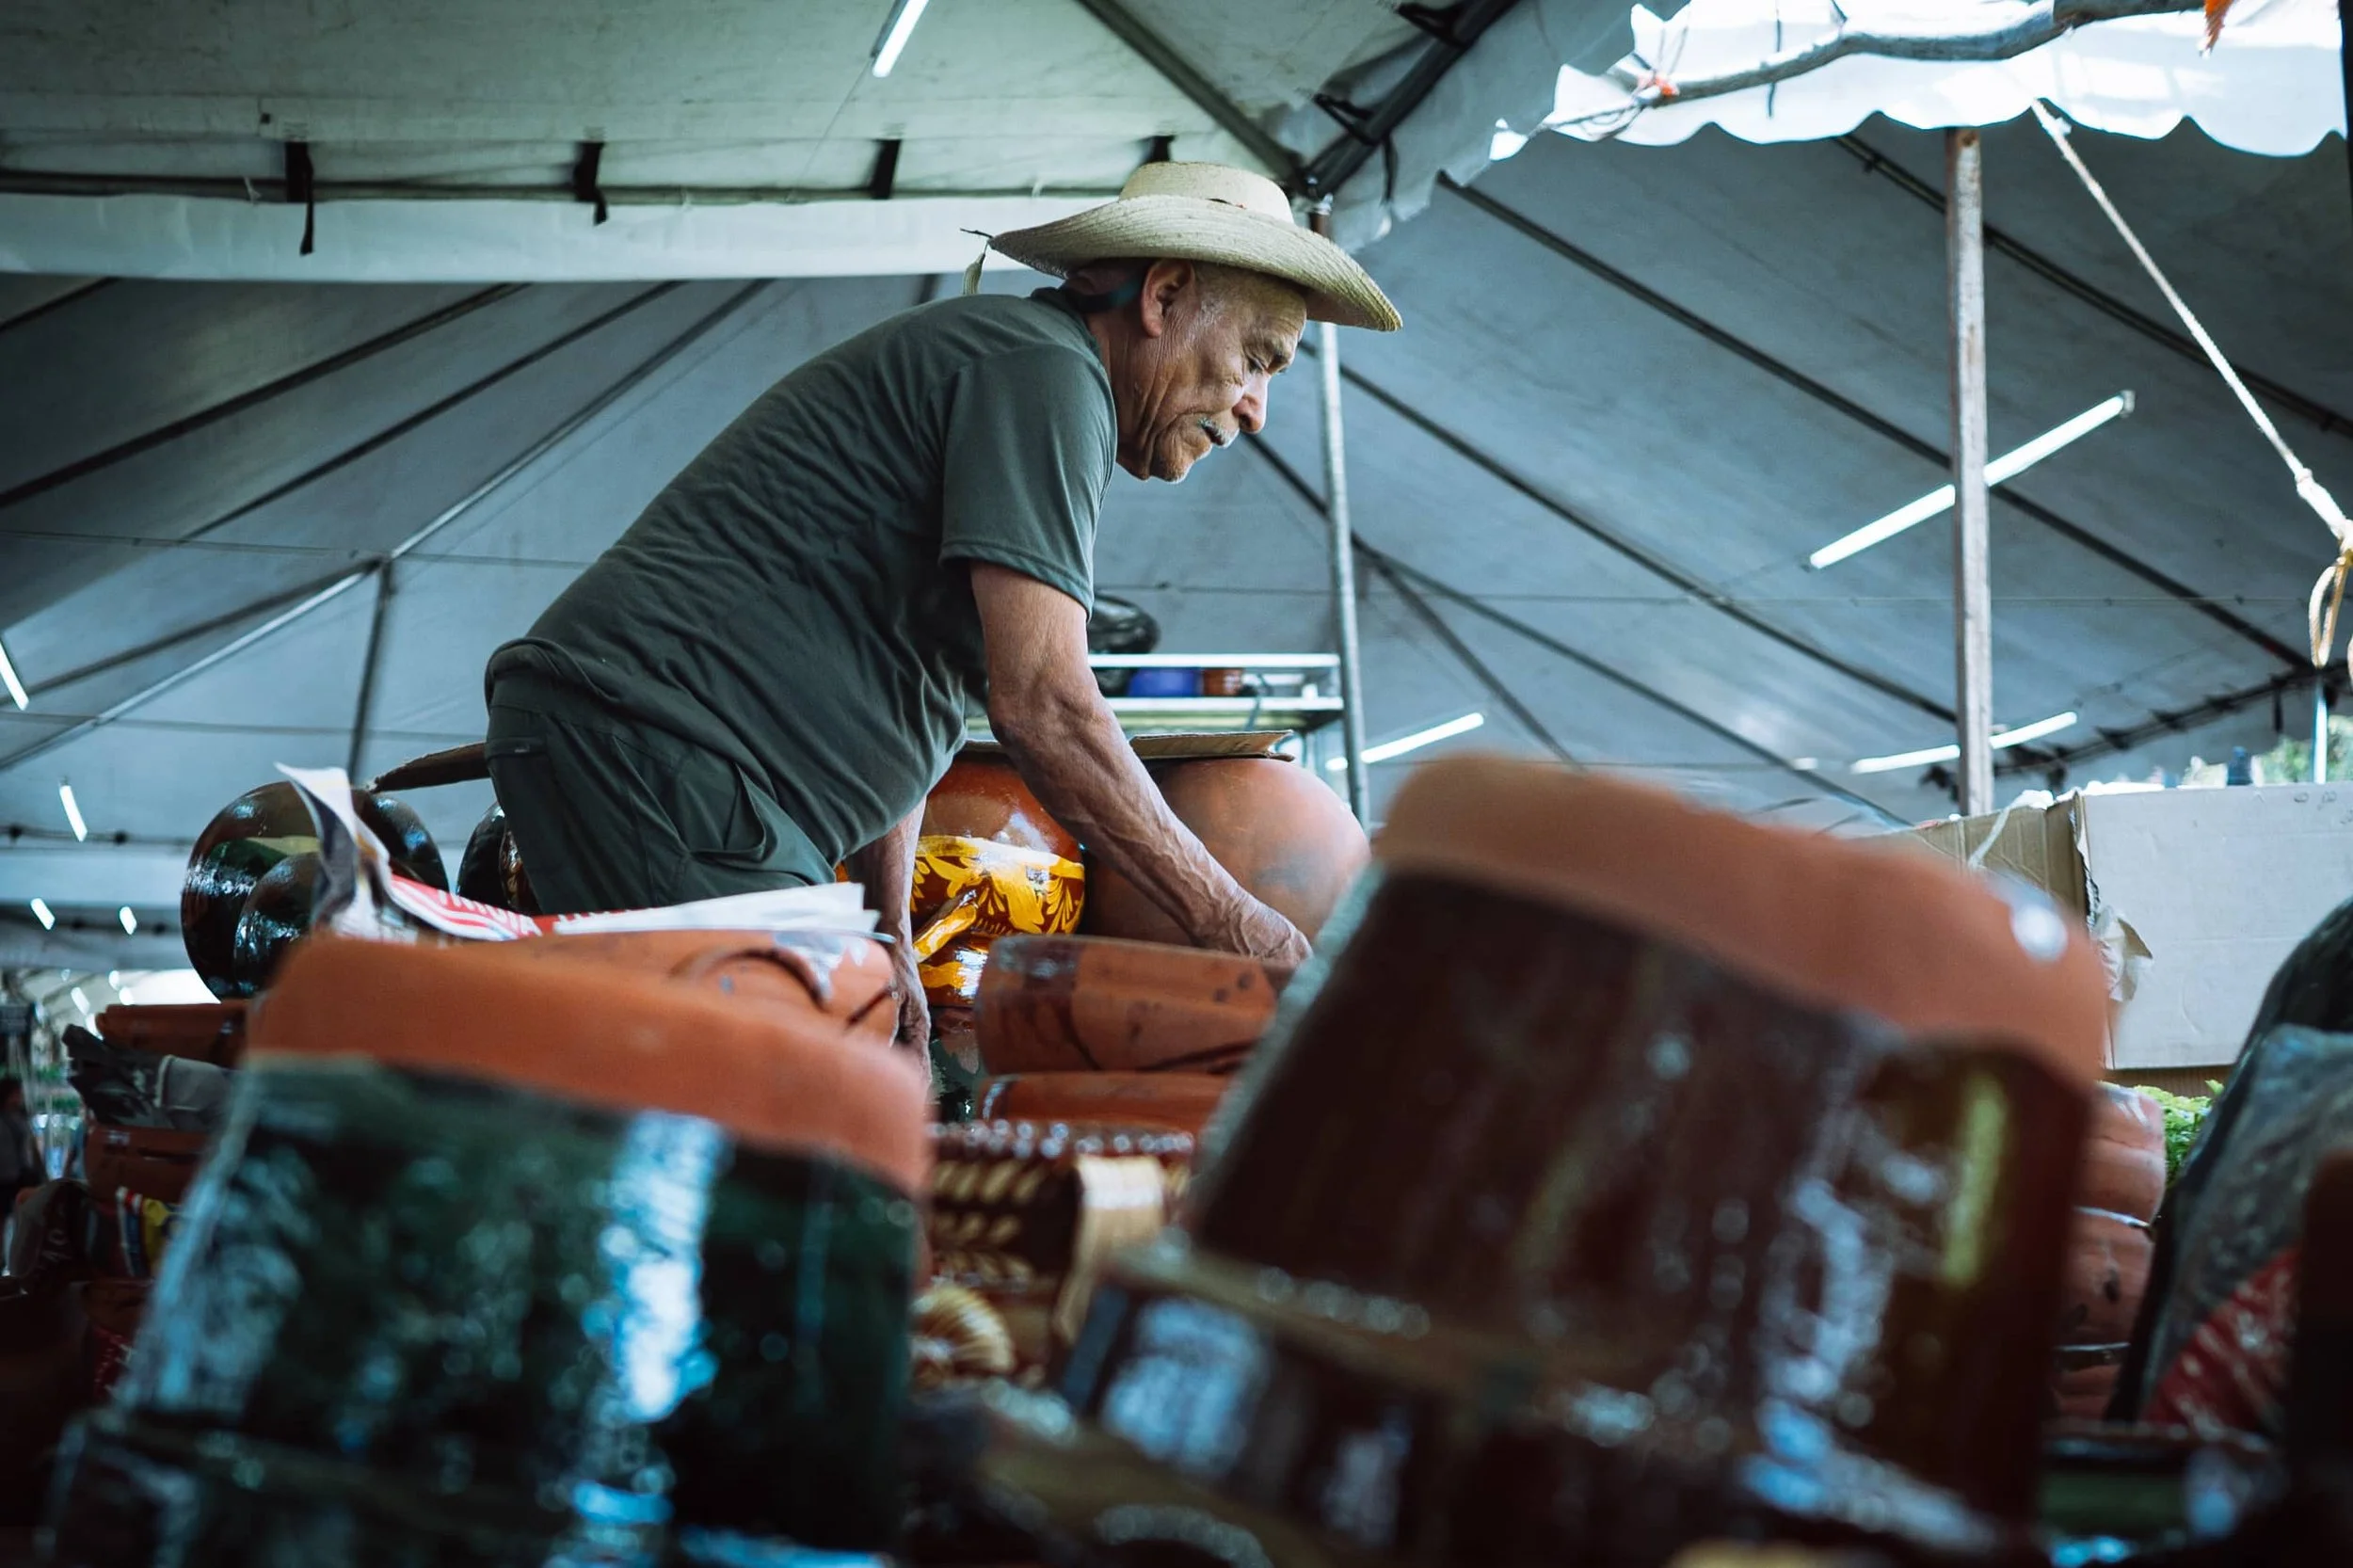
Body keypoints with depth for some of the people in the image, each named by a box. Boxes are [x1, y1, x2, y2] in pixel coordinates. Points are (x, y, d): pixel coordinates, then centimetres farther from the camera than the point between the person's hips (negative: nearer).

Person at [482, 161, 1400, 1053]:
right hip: (652, 738, -11)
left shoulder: (1004, 353, 23)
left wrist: (890, 939, 17)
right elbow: (1043, 707, -19)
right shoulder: (1042, 368, -10)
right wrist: (1223, 920, -13)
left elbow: (895, 695, 25)